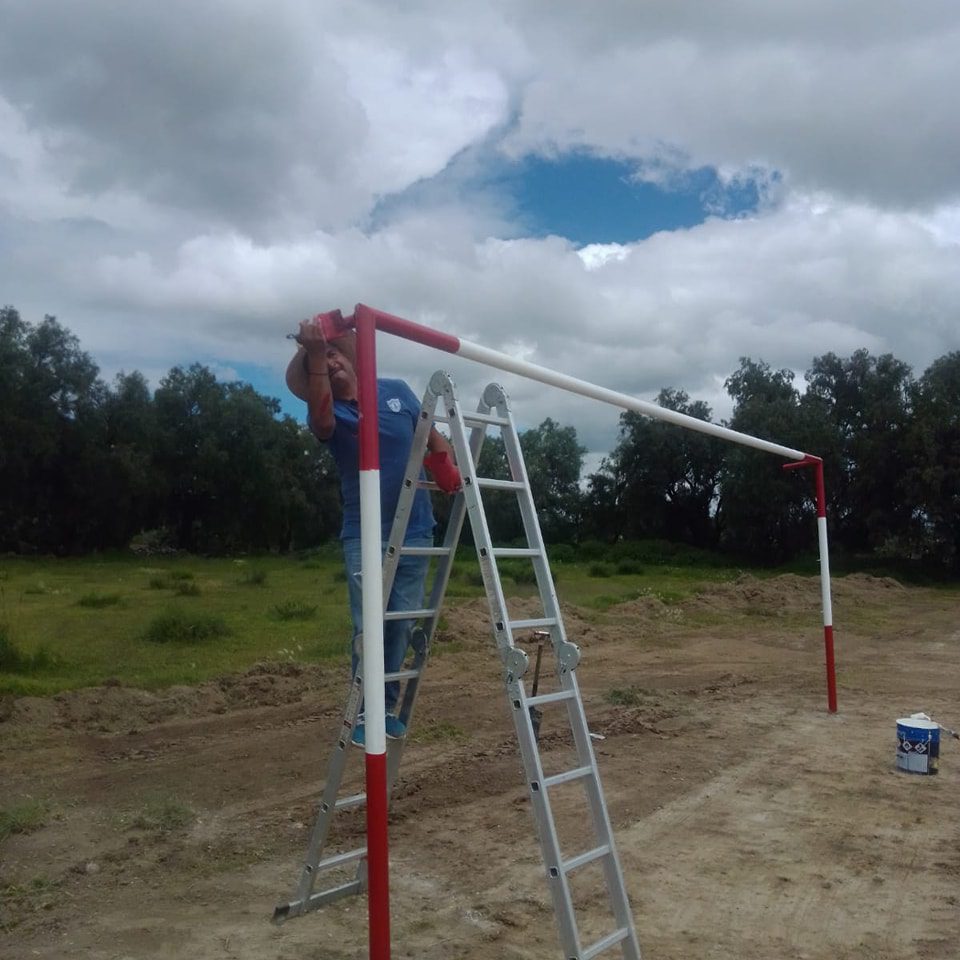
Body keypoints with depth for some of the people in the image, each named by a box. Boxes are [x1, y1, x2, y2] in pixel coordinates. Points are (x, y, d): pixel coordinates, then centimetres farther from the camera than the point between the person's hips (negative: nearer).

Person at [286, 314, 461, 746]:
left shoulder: (397, 392, 6)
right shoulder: (329, 415, -5)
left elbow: (432, 436, 18)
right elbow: (322, 417, -31)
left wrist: (447, 466, -4)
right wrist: (312, 355, -44)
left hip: (414, 531, 3)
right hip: (363, 535, -3)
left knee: (402, 624, 7)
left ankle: (389, 705, 20)